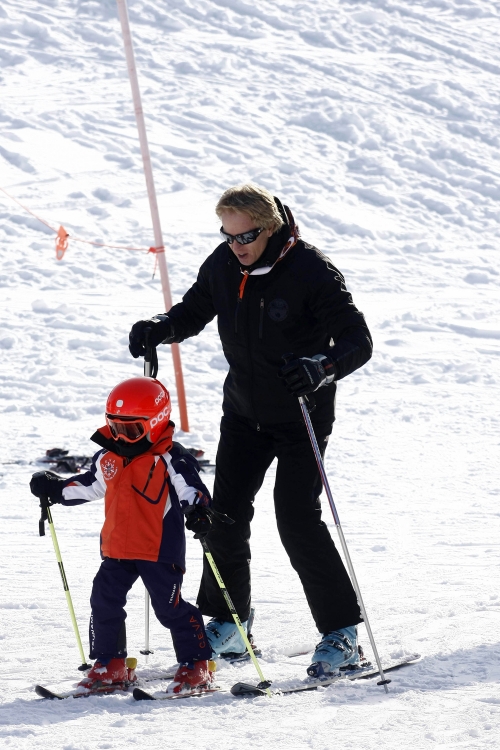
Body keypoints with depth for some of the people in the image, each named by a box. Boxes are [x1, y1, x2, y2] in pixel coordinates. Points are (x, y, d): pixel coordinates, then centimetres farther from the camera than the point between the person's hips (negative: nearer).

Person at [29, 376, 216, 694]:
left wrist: (198, 511, -37)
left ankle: (196, 665, 5)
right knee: (104, 602, 7)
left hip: (160, 549, -7)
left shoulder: (170, 458, -11)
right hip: (117, 548, 7)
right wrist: (56, 489, 18)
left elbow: (191, 487, -18)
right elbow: (88, 486, 25)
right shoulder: (108, 458, 10)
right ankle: (110, 664, 19)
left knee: (170, 606, -6)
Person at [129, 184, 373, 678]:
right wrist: (160, 329, -10)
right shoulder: (223, 265, -5)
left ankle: (342, 632, -4)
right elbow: (193, 311, 12)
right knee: (225, 512, 5)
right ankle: (225, 625, 22)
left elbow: (358, 341, -23)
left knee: (297, 518, -13)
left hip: (302, 414, -6)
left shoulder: (311, 271, -21)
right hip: (244, 411, 6)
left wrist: (321, 368, -43)